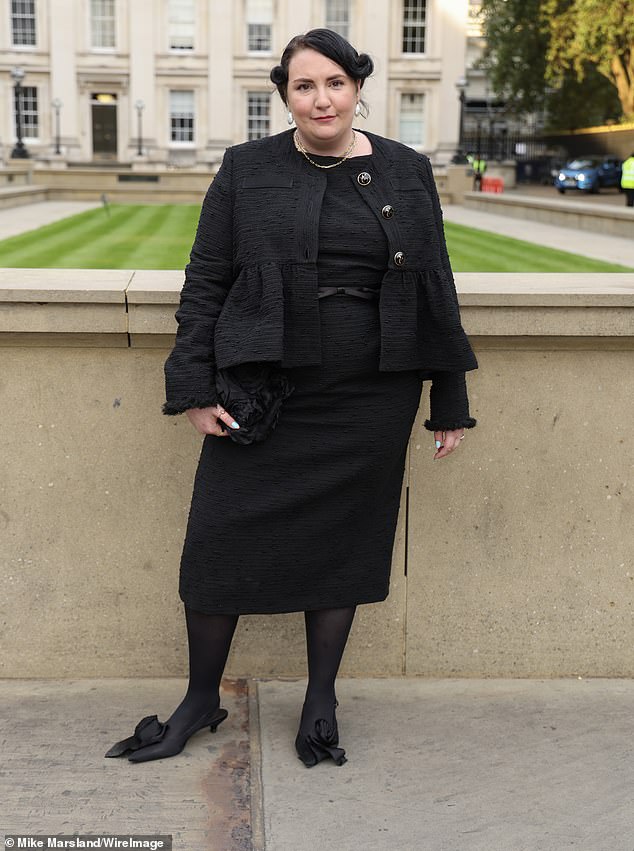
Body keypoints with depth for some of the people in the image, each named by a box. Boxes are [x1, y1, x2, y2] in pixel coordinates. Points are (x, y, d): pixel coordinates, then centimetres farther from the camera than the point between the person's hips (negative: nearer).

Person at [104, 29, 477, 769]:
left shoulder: (406, 173, 5)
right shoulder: (247, 169, 1)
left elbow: (436, 291, 7)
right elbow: (204, 282, 1)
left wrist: (450, 401, 6)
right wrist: (194, 388, -6)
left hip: (368, 401, 1)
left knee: (343, 543, 9)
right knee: (220, 540, 2)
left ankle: (321, 702, 27)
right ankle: (201, 700, 23)